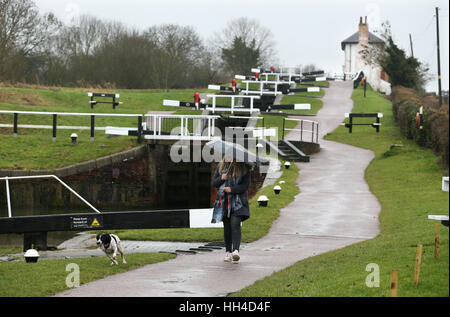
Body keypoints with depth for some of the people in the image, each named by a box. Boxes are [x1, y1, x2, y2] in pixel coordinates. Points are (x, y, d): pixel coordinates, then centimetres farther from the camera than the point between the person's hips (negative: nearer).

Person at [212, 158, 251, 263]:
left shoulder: (244, 168, 0)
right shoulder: (221, 166, 9)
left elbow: (245, 186, -6)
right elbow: (214, 183, 10)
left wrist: (232, 189, -20)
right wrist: (221, 179, -12)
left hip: (238, 202, -3)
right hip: (224, 201, 3)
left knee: (235, 224, -17)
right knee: (227, 227, 6)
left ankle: (236, 250, -27)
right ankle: (228, 252, 13)